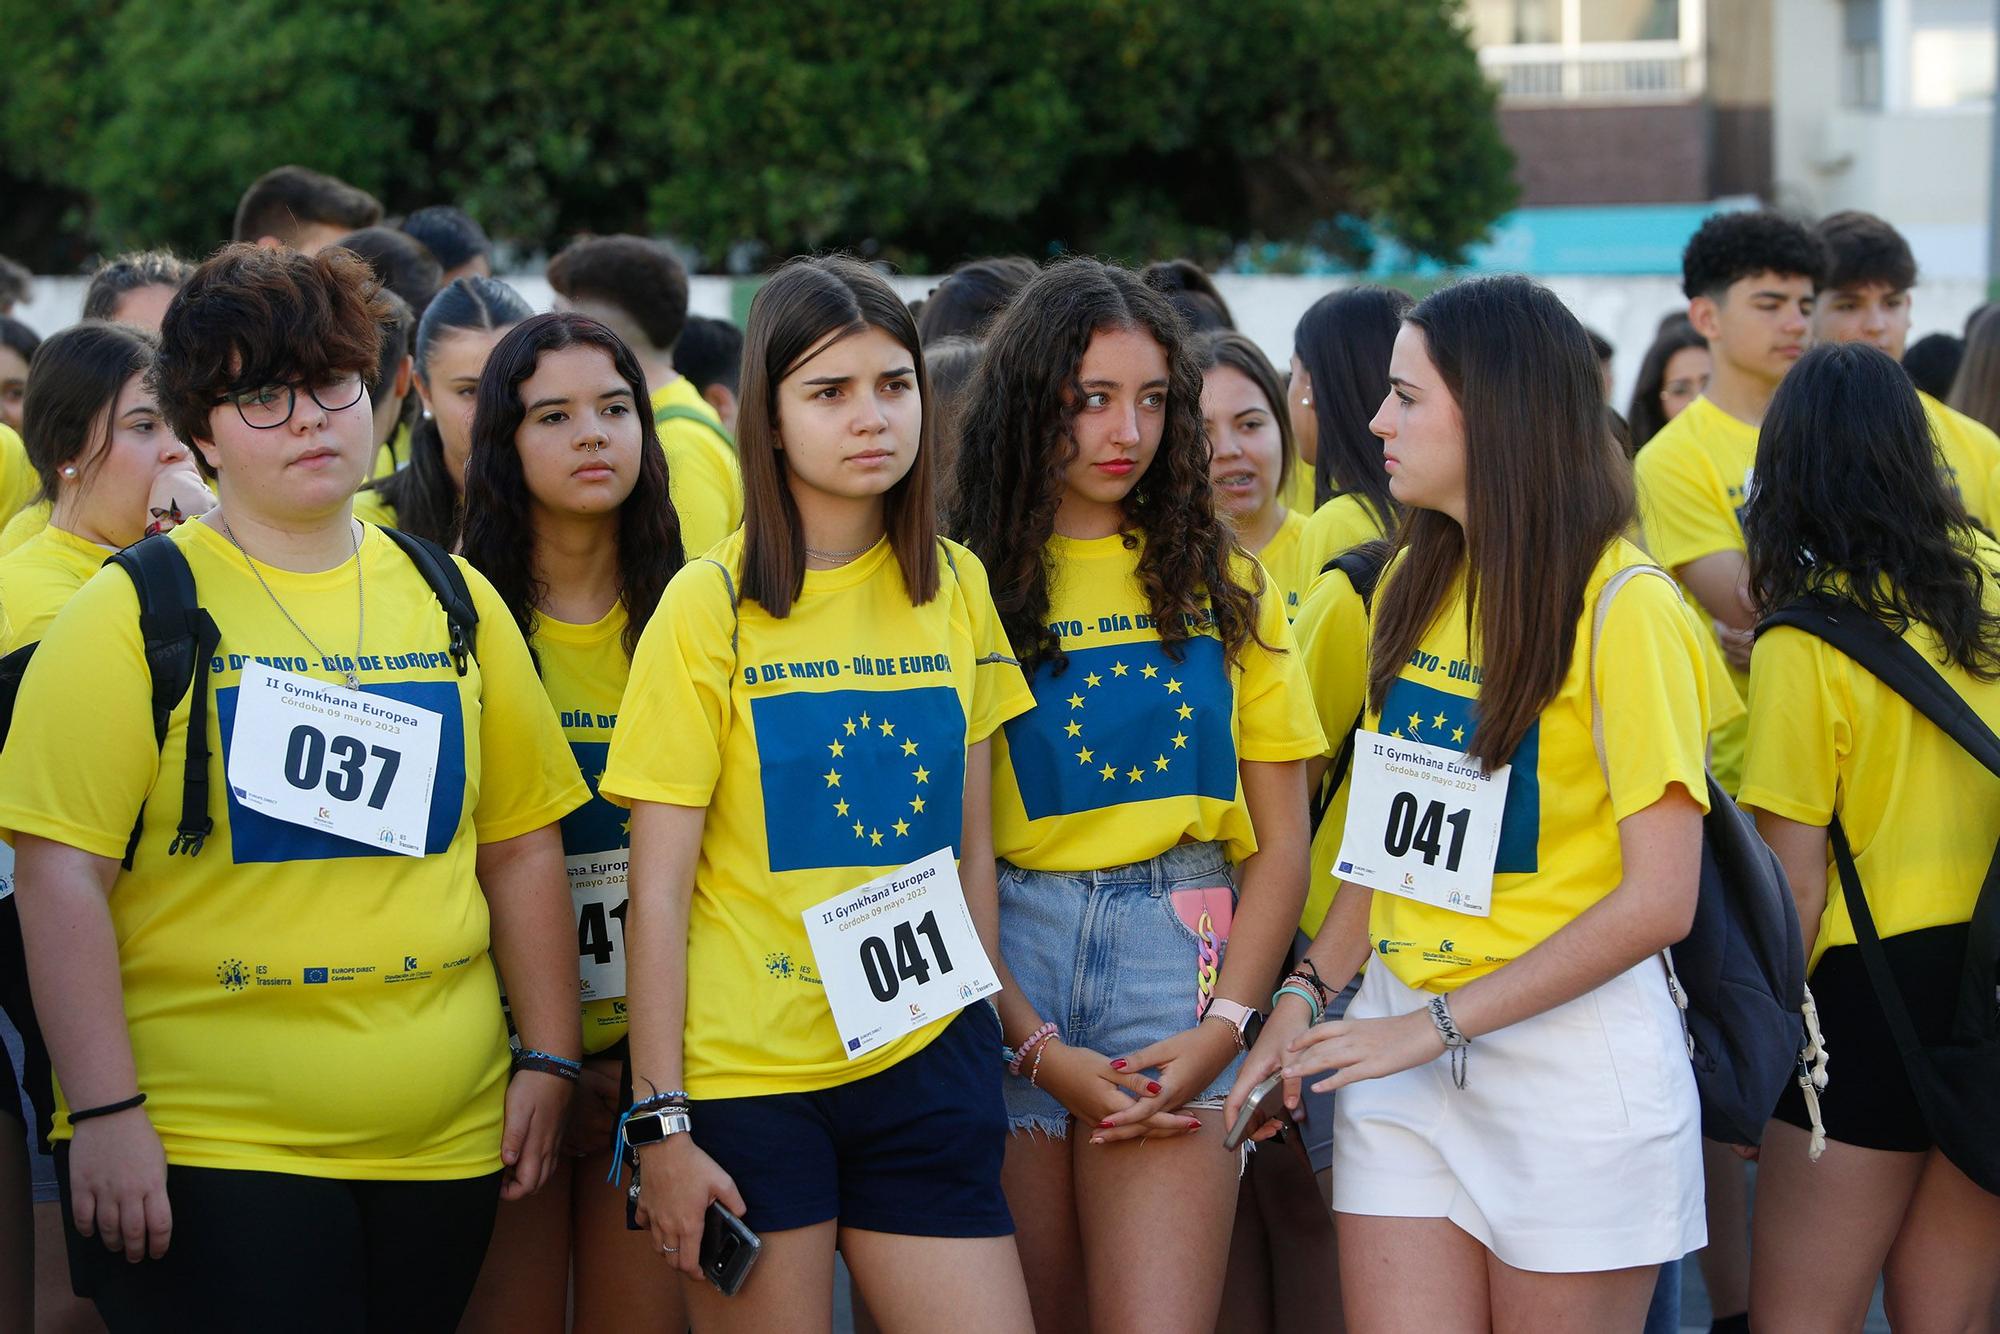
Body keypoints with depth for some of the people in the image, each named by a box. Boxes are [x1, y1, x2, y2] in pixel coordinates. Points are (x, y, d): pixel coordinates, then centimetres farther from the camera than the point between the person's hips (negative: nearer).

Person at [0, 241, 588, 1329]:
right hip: (201, 1147, -4)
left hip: (444, 1143, 4)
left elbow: (521, 841, 14)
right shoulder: (134, 614, -4)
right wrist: (104, 1113, -15)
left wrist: (547, 1059, 9)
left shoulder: (453, 601, 10)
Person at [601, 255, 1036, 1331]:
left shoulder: (955, 589, 7)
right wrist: (660, 1120, -9)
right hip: (747, 1074, -3)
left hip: (924, 1059, 3)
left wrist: (984, 1030, 11)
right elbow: (659, 886, -6)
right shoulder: (711, 607, -5)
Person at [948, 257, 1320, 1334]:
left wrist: (1224, 1025, -5)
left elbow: (1282, 839, 9)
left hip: (1179, 951, 1)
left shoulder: (1222, 584, 11)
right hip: (1006, 966, -1)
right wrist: (1038, 1048, -9)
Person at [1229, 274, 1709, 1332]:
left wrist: (1439, 1024, -15)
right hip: (1402, 1046, 5)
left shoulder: (1625, 608, -11)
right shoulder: (1416, 583, 10)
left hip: (1574, 1054, -5)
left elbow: (1660, 900, -15)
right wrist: (1308, 995, 1)